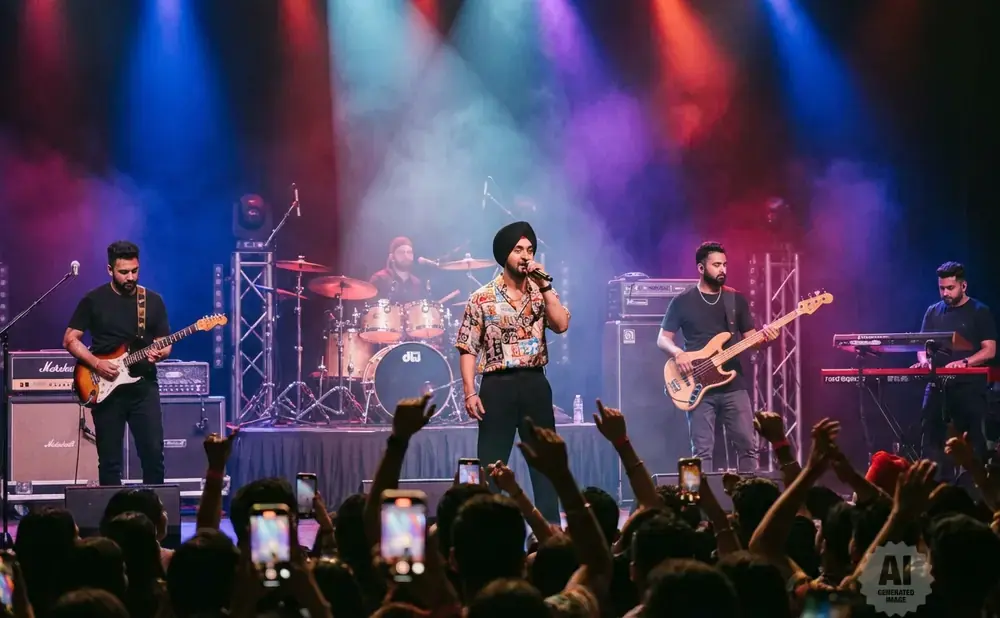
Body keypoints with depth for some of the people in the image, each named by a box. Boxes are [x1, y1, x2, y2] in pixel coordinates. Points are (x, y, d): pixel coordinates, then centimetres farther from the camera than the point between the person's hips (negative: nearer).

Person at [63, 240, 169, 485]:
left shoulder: (154, 301, 7)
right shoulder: (93, 300, 0)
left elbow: (165, 343, 12)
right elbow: (70, 340, 2)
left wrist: (160, 353, -12)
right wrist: (96, 364, -12)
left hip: (144, 386, 1)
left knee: (153, 454, -5)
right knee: (109, 460, 1)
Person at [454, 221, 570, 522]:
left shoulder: (542, 293, 8)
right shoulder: (482, 298, -1)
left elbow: (561, 325, -9)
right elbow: (468, 348, -2)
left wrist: (545, 285, -12)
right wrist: (470, 392, -11)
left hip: (535, 383, 3)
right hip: (498, 385, -3)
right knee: (491, 466, -2)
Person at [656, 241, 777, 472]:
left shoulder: (736, 300, 10)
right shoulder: (683, 302, 2)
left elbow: (749, 338, 12)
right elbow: (663, 339, 5)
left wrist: (764, 337, -10)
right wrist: (678, 353, -16)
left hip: (734, 385, 3)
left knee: (747, 445, 1)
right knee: (702, 451, -3)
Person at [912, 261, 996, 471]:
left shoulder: (979, 312, -1)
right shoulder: (933, 312, 13)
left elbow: (989, 350, -7)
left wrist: (963, 362, -23)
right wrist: (923, 359, -10)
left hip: (969, 387, -5)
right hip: (937, 386, 5)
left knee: (972, 442, -3)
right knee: (930, 440, 1)